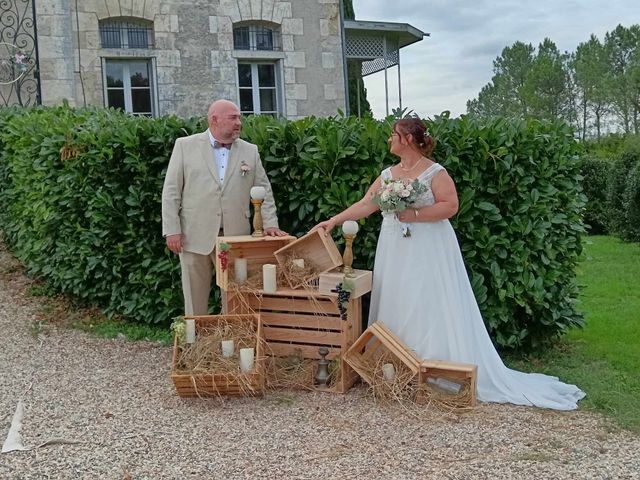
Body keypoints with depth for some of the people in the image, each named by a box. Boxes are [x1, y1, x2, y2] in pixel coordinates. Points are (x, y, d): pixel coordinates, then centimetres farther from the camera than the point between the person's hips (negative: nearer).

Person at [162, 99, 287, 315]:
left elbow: (263, 190, 10)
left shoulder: (250, 151, 9)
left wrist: (270, 224, -3)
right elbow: (171, 191, 0)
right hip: (195, 238, -1)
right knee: (195, 299, 7)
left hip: (235, 239, 2)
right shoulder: (185, 146, 2)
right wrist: (172, 231, -6)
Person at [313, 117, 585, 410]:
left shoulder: (435, 172, -7)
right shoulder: (388, 174, 12)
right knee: (395, 310, 6)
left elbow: (450, 206, -14)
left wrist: (415, 214, -20)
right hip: (395, 254, 7)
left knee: (430, 312, -5)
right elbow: (365, 204, 12)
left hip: (427, 254, -6)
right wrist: (333, 221, 8)